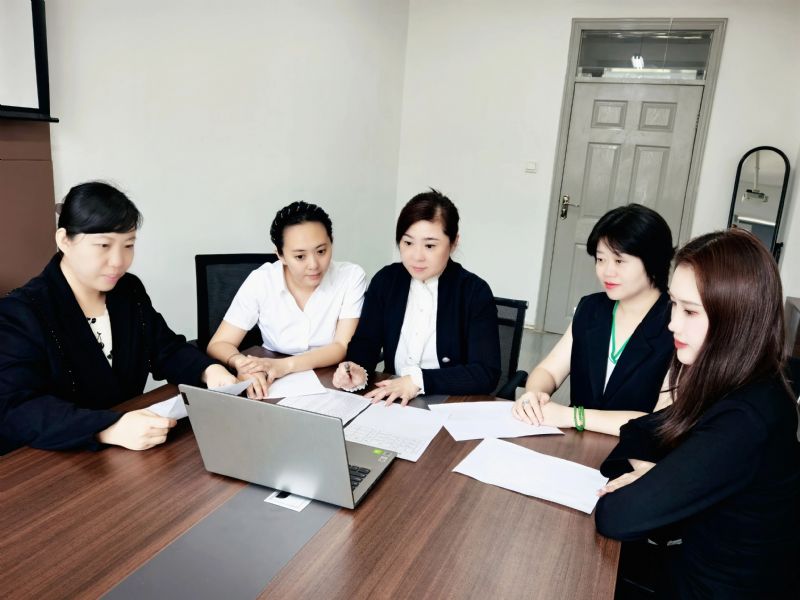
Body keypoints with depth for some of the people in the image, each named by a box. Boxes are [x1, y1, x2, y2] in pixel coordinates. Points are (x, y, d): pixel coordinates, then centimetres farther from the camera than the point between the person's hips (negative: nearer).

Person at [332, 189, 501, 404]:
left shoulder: (475, 292, -10)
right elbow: (365, 342, 2)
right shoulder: (385, 280, 1)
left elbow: (486, 373, -16)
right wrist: (357, 369, -20)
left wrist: (418, 380, -24)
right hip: (392, 402, 2)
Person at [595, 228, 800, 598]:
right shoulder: (729, 384, -5)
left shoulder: (746, 422, -32)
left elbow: (617, 517, -33)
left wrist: (648, 480, -12)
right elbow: (643, 432, 5)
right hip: (699, 563, 6)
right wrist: (650, 474, -15)